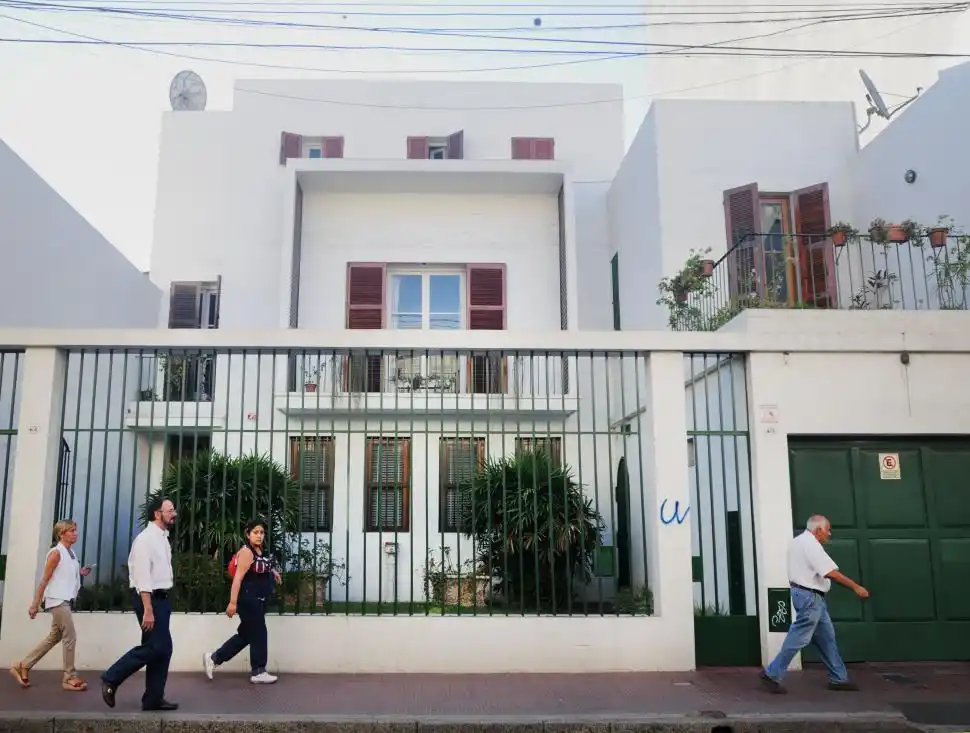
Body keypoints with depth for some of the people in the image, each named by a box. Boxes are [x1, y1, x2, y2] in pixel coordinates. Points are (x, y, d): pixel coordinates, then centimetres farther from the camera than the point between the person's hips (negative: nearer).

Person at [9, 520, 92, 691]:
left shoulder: (72, 554, 12)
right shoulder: (56, 552, -12)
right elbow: (45, 579, -13)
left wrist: (80, 574, 1)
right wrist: (35, 604, -12)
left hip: (65, 600, 9)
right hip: (57, 600, -9)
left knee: (54, 638, 15)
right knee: (70, 638, -7)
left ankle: (22, 667, 25)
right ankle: (70, 678, 0)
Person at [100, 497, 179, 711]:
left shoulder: (163, 538, 12)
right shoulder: (146, 538, -16)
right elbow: (142, 576, -21)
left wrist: (162, 603, 15)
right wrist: (148, 610, -25)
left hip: (161, 598, 9)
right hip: (149, 598, -9)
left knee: (163, 648, 8)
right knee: (155, 646, -8)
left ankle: (153, 699, 16)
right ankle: (111, 679, 7)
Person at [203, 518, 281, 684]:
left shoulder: (262, 551, 11)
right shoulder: (247, 552, -16)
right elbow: (238, 578, -22)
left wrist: (272, 571, 18)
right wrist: (233, 602, -26)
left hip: (258, 600, 10)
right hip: (248, 600, -9)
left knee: (245, 635, 15)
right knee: (258, 634, -1)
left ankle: (214, 658, 24)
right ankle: (258, 672, 10)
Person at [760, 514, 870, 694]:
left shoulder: (800, 541, 16)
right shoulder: (811, 544, -17)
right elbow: (831, 572, -22)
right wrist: (856, 587, -17)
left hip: (809, 596, 11)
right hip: (809, 597, -11)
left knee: (826, 637, 14)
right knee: (799, 638, -7)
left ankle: (838, 678, 19)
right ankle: (772, 674, -4)